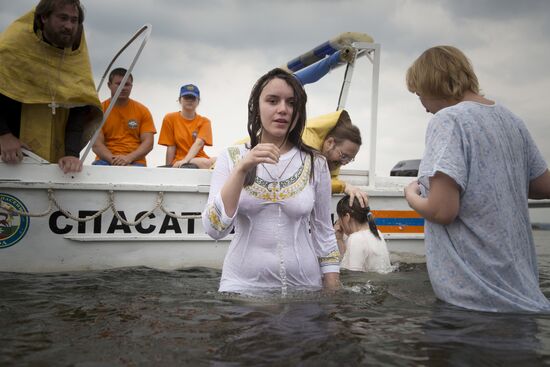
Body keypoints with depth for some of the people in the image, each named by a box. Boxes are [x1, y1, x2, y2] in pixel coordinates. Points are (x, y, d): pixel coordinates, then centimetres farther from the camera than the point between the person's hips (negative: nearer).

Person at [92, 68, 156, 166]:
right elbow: (96, 144, -1)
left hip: (134, 162, 0)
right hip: (106, 161, 0)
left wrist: (128, 158, -16)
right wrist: (112, 159, -20)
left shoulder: (143, 111, 9)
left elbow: (148, 143, 1)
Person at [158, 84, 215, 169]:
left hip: (199, 160, 3)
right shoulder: (170, 119, 6)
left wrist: (185, 160, -27)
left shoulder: (204, 121, 7)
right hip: (178, 162, -3)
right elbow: (171, 147, 1)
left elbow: (198, 143, -11)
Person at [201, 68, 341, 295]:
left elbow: (324, 233, 5)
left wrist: (333, 295, 3)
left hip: (304, 286, 1)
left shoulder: (315, 163, -1)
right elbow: (214, 229, -13)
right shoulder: (231, 157, -3)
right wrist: (242, 169, -22)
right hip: (241, 286, -1)